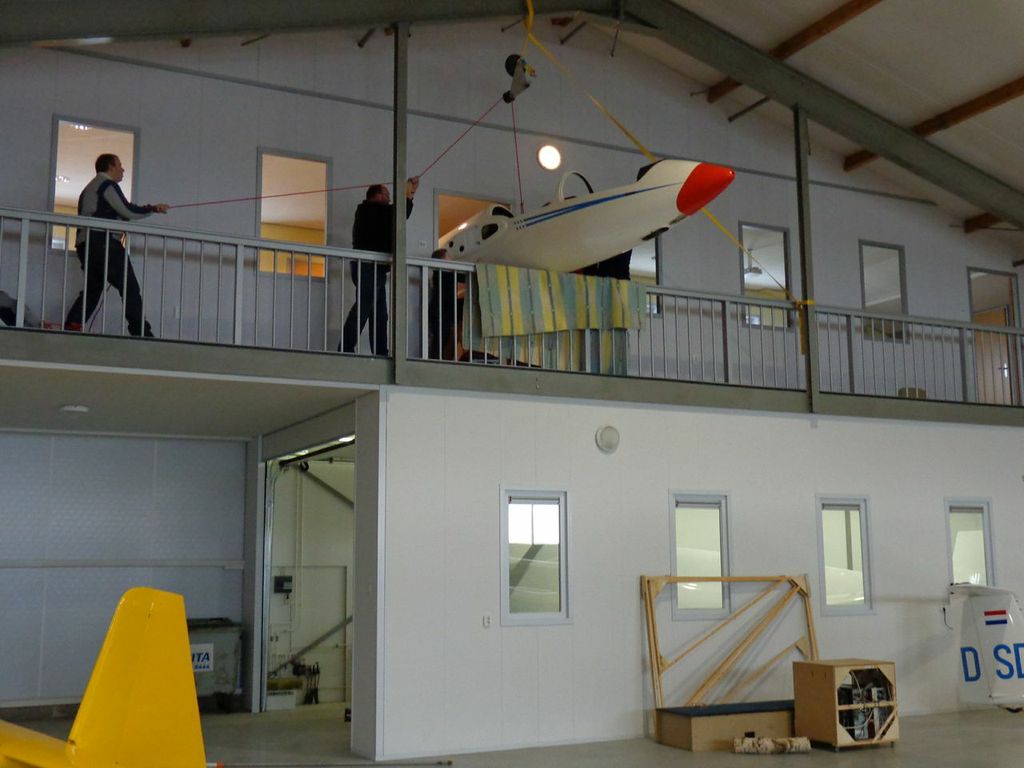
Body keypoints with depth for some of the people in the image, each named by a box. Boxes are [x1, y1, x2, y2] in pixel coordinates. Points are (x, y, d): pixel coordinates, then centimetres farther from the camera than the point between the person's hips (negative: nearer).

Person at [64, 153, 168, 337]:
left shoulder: (90, 188, 28)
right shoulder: (107, 184, -2)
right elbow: (127, 211, -9)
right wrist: (154, 209, 2)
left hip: (85, 244, 10)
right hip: (103, 243, -9)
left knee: (92, 288, 12)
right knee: (130, 289, -9)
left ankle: (70, 328, -1)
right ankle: (141, 332, -14)